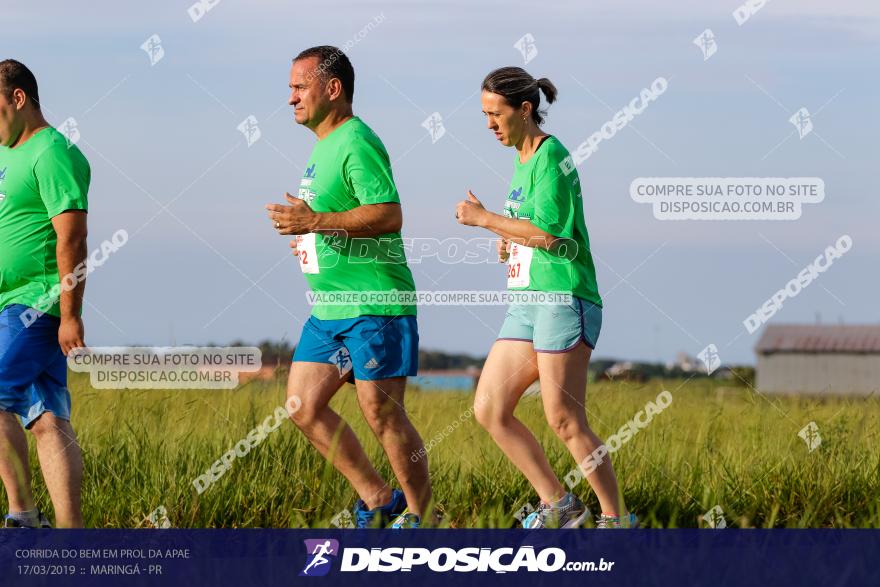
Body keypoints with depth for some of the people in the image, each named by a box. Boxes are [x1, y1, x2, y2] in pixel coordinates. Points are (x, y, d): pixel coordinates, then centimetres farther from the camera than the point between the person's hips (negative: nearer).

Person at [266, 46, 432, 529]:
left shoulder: (356, 142, -14)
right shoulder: (324, 144, 17)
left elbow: (388, 215, -24)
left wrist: (315, 222, -24)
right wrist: (313, 236, 17)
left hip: (374, 304, -10)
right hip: (329, 310, 10)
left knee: (380, 411, -6)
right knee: (302, 408, 6)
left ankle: (419, 515, 7)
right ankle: (377, 500, 15)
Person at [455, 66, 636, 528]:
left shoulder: (551, 156, -9)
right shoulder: (522, 161, 19)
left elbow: (548, 232, -19)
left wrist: (484, 219, -9)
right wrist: (510, 244, 10)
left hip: (563, 298, -9)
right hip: (527, 303, 9)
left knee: (564, 420, -10)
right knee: (489, 410, 3)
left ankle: (616, 518, -1)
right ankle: (557, 503, 10)